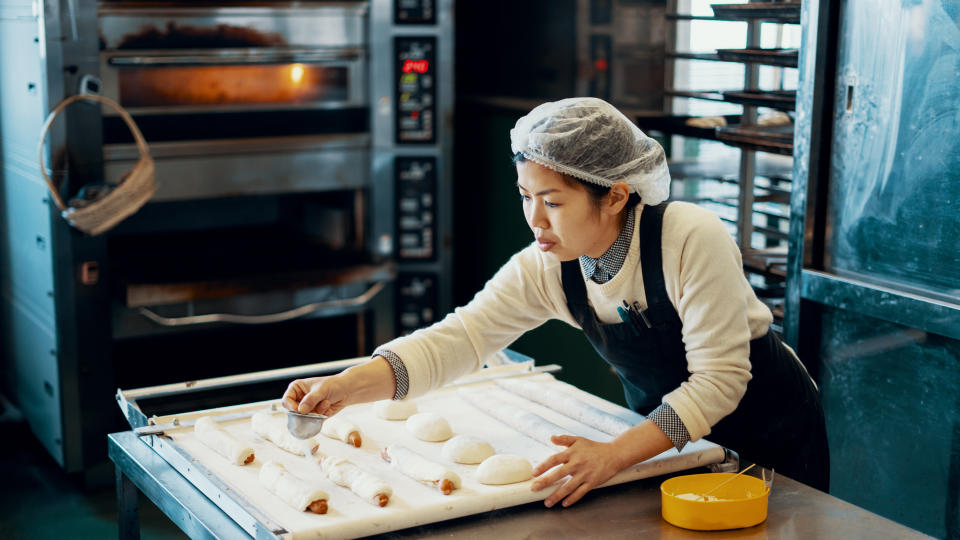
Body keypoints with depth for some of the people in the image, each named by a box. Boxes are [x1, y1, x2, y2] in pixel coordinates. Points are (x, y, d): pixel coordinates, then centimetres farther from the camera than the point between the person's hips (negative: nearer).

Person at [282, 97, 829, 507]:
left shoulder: (692, 239, -32)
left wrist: (616, 453, -39)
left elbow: (720, 377, -30)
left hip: (768, 431, -4)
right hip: (668, 435, 4)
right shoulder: (546, 269, -16)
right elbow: (457, 338, -22)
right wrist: (346, 386, -36)